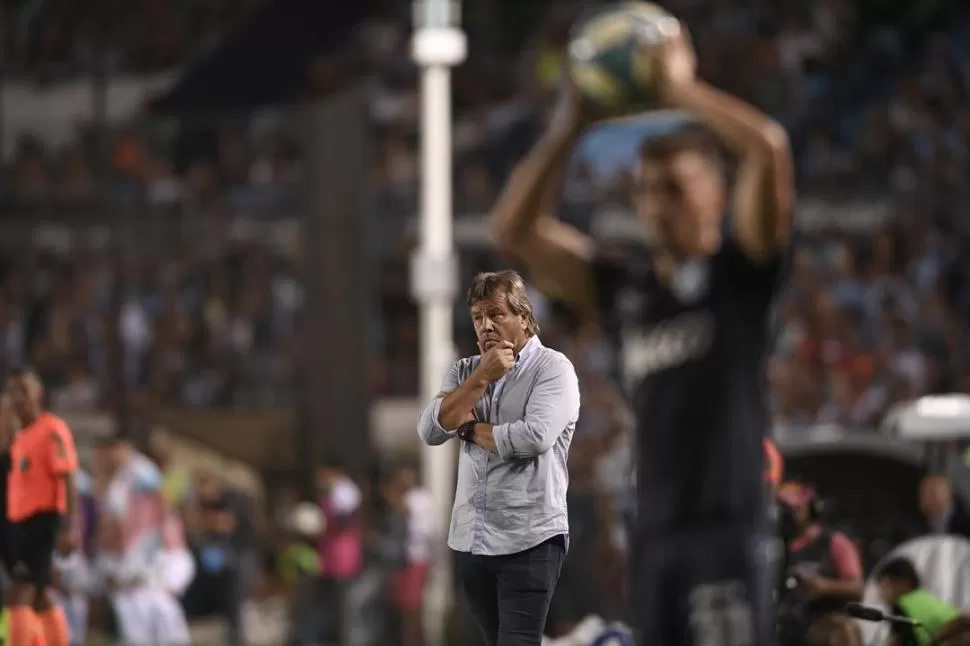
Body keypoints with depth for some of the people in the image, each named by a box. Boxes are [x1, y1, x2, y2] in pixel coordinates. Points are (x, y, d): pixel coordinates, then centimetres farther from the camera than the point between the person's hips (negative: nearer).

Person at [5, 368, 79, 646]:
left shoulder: (52, 430, -9)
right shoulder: (20, 438, 17)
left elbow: (67, 480, -16)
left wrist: (69, 527, -24)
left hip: (42, 518, -9)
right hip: (20, 519, 9)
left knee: (18, 595, -16)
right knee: (41, 597, 11)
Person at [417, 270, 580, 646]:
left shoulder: (553, 369, -5)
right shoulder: (465, 372, 13)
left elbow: (534, 437, -20)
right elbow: (431, 431, -3)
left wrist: (469, 429, -5)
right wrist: (482, 378, -9)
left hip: (528, 541, -6)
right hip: (471, 541, 6)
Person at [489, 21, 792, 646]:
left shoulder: (741, 270, 0)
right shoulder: (626, 285, 14)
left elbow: (770, 147, -15)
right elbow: (516, 229, 14)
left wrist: (684, 90, -6)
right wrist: (569, 127, 7)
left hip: (728, 528, -6)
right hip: (655, 531, 7)